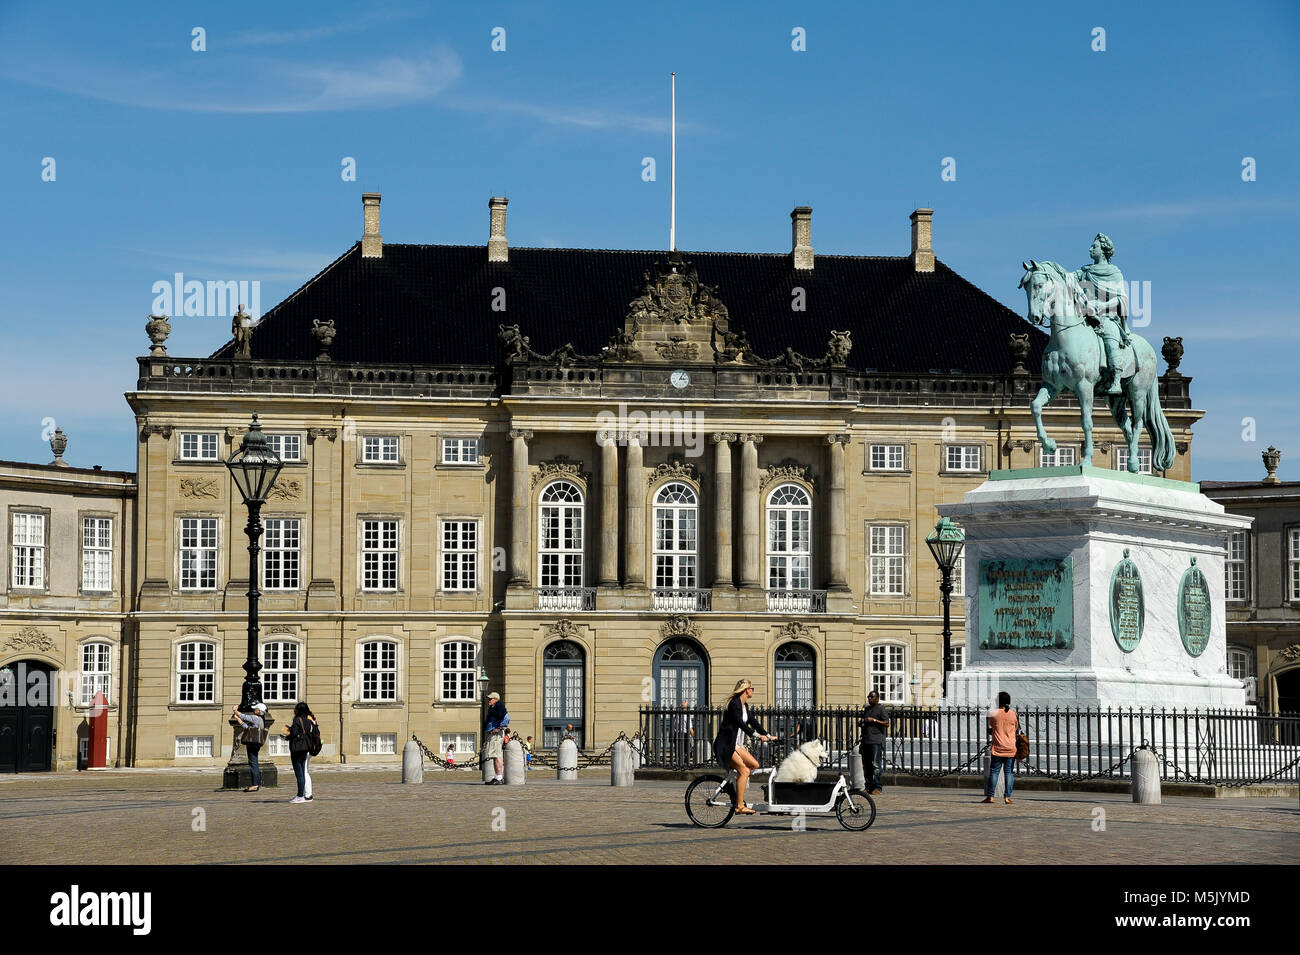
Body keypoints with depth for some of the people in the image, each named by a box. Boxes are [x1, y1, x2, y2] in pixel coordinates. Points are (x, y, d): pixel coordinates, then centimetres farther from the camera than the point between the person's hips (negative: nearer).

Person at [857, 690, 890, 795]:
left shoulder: (881, 709, -1)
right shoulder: (866, 709, 22)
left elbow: (886, 723, -10)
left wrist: (874, 720, -15)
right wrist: (860, 723, 11)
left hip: (876, 741, -8)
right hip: (866, 741, 8)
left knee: (877, 765, -11)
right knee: (866, 766, 8)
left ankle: (878, 787, -12)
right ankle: (869, 786, 13)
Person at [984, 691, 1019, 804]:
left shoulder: (994, 713, -4)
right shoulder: (1013, 714, 0)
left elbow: (990, 728, 8)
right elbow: (1016, 728, 13)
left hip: (997, 747, -1)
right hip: (1011, 748, 1)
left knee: (994, 771, 3)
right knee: (1009, 772, 4)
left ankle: (990, 796, 0)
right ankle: (1007, 796, -2)